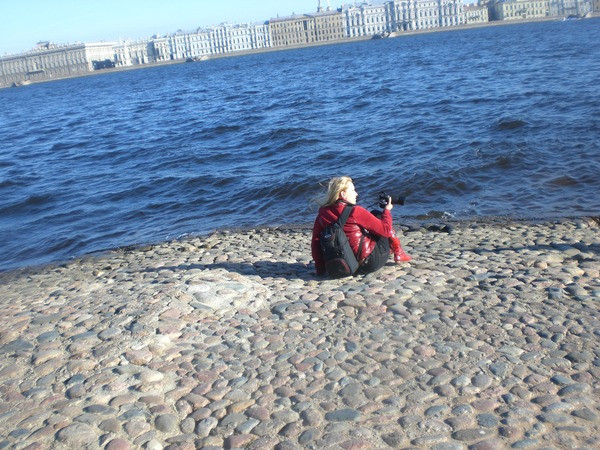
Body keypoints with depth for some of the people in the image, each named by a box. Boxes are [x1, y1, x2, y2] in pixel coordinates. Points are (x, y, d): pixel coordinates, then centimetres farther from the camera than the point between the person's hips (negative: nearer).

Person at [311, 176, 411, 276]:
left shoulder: (322, 214, -2)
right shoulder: (355, 212, -19)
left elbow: (315, 243, 2)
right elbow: (385, 230, -13)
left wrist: (320, 268, 12)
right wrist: (387, 210, 4)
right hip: (370, 263, -6)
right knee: (379, 215, 13)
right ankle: (398, 254, 21)